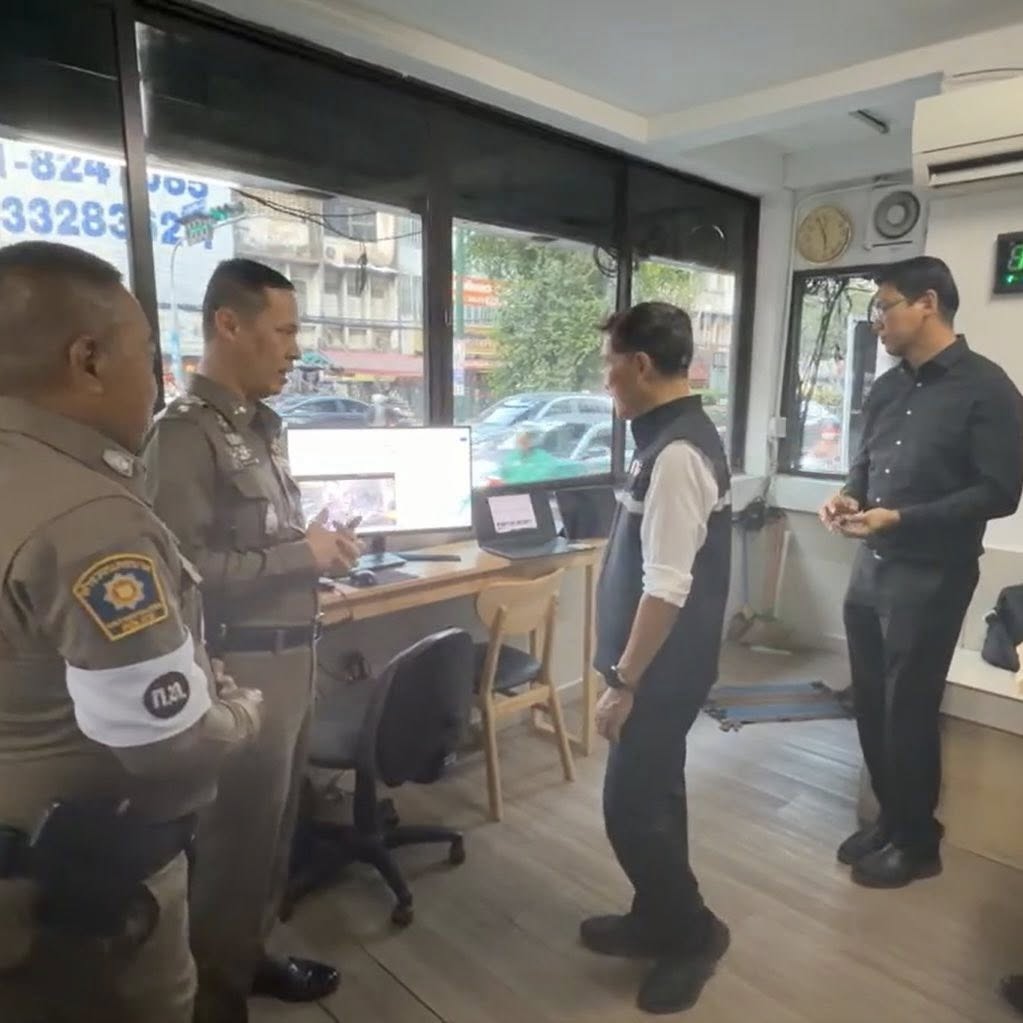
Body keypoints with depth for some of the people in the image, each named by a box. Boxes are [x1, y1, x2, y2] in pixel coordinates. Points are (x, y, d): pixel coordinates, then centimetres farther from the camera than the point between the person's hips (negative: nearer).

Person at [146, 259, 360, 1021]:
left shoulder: (263, 426, 12)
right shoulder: (185, 432, -15)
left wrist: (319, 547, 2)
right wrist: (302, 553, -18)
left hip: (292, 654, 8)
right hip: (242, 666, -8)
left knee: (275, 823, 21)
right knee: (237, 837, 7)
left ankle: (251, 953, 41)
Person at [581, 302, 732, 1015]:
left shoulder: (675, 453, -25)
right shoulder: (681, 435, 8)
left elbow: (666, 588, -26)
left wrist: (625, 683, -18)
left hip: (663, 669, -10)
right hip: (662, 662, 10)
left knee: (632, 807, 4)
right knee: (653, 795, 21)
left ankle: (695, 932, 27)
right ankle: (660, 920, 39)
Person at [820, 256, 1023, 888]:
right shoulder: (887, 389, 11)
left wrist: (901, 517, -22)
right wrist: (849, 495, -1)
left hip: (932, 579, -6)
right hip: (871, 571, 7)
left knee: (910, 711, 3)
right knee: (871, 705, 13)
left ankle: (918, 843, 24)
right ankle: (889, 820, 33)